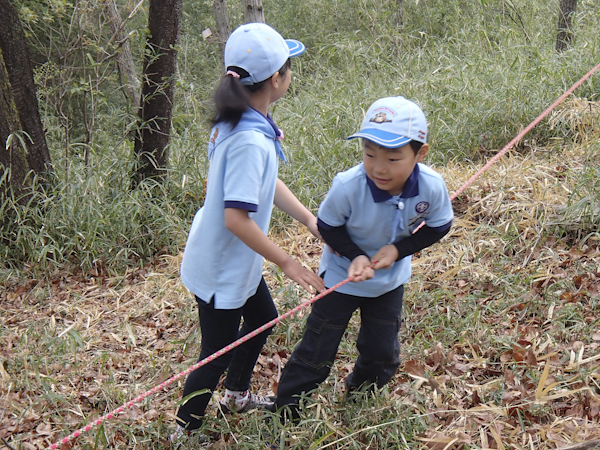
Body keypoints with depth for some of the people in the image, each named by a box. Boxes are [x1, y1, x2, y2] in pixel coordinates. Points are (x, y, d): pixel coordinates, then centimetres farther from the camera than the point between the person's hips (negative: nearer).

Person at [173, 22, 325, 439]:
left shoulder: (240, 123, -2)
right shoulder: (251, 141, -32)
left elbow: (268, 183, 9)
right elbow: (237, 218, -33)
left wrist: (311, 220, 5)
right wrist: (288, 263, -25)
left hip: (237, 261, 10)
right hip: (220, 269, -10)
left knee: (263, 317, 29)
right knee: (217, 356, 7)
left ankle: (237, 395, 49)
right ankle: (185, 431, 28)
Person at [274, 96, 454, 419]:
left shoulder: (432, 186, -28)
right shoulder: (348, 186, -34)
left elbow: (438, 226, -9)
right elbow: (327, 225, -15)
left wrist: (398, 249, -23)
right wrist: (355, 256, -29)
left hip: (390, 280, 3)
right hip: (341, 275, -3)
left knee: (382, 353, 19)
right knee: (316, 352, 6)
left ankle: (358, 400, 49)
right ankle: (284, 414, 25)